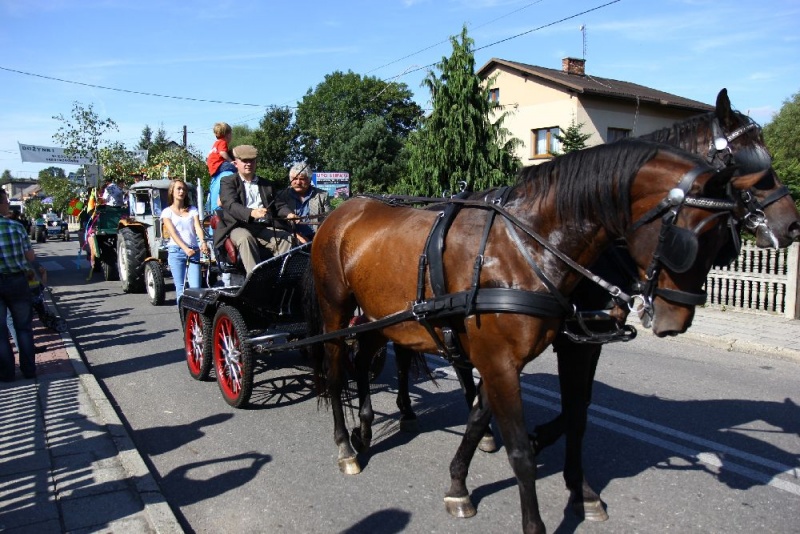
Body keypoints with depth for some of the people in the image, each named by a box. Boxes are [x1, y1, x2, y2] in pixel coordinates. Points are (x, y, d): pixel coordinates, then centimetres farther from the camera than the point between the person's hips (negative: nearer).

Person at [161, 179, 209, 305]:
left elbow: (198, 228, 2)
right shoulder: (167, 212, 9)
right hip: (176, 251, -2)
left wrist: (203, 242, -20)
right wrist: (185, 249, -21)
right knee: (180, 288, -3)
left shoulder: (193, 210, 17)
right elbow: (173, 233, -4)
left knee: (195, 287, -10)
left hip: (194, 251, 2)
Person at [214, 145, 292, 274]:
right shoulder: (228, 182, 10)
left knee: (286, 238, -27)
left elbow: (277, 206, 21)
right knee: (246, 238, -38)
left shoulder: (267, 185, 26)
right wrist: (251, 213, -30)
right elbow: (230, 205, -9)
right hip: (238, 227, -3)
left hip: (263, 228, 3)